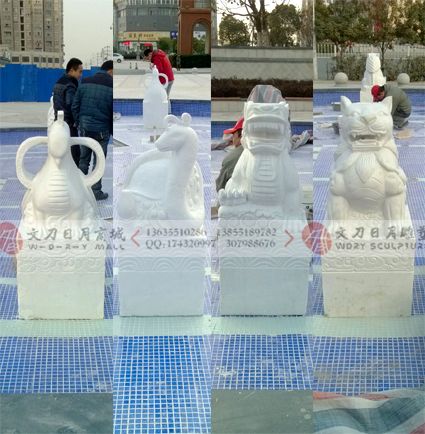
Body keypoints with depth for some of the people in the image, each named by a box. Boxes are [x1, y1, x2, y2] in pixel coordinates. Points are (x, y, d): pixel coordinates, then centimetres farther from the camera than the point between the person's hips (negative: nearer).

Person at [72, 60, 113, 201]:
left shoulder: (85, 83, 2)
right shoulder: (111, 87, -10)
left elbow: (75, 106, 4)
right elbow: (114, 114, -7)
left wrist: (79, 123, 15)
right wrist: (113, 131, 7)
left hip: (84, 128, 4)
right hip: (101, 131, -4)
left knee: (84, 159, 16)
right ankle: (96, 192, 11)